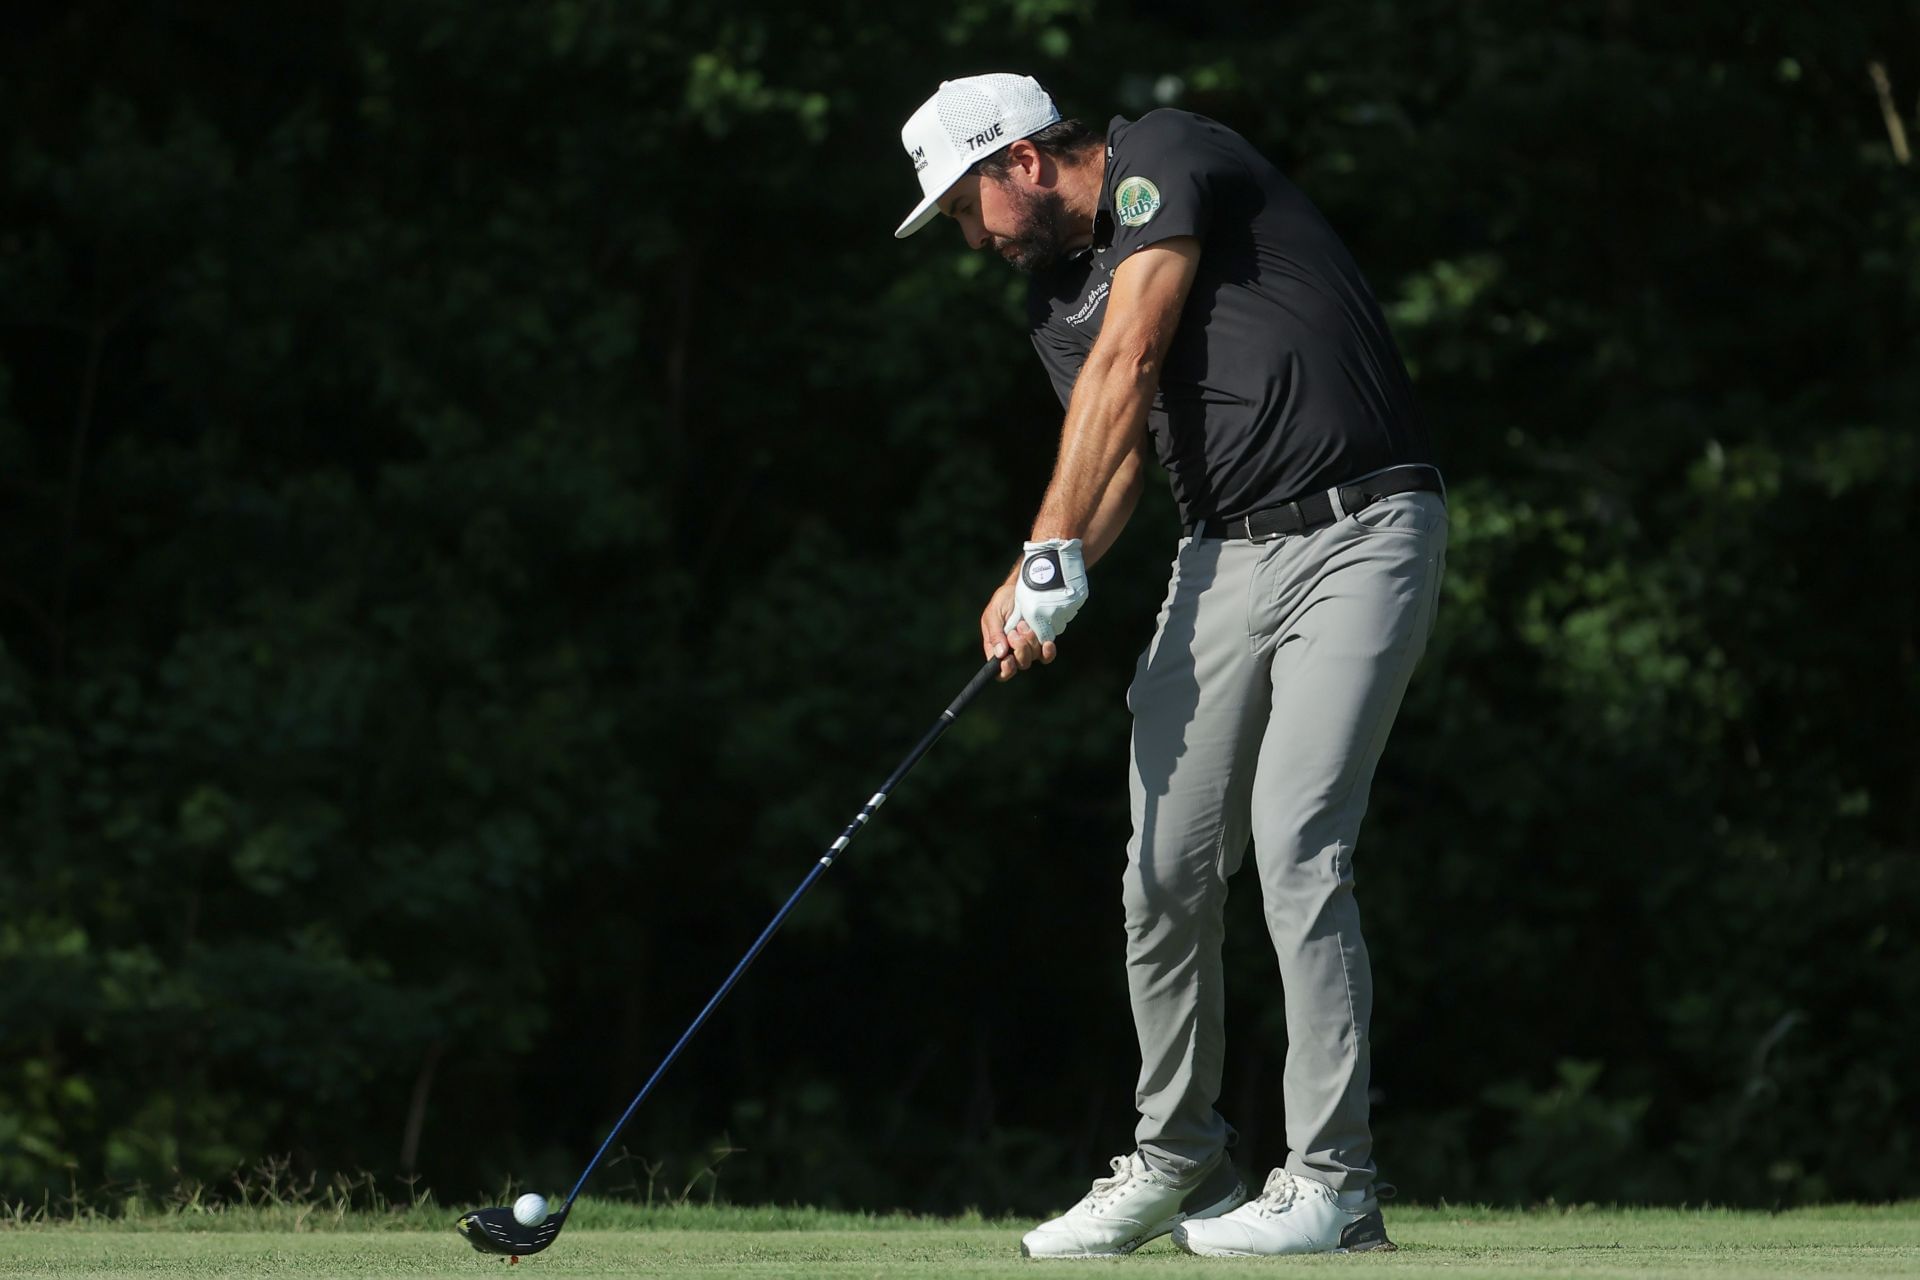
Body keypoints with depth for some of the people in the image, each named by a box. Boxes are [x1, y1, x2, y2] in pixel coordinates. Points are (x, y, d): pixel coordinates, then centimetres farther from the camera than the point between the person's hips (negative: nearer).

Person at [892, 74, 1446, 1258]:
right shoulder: (1055, 296, 17)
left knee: (1296, 848, -16)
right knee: (1167, 869, 3)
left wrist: (1050, 549, -16)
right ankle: (1178, 1162, 18)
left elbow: (1128, 368, -14)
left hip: (1360, 533, -8)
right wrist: (1046, 583, -12)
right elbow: (1118, 455, 8)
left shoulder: (1166, 160, -6)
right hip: (1227, 550, 8)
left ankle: (1334, 1184, -12)